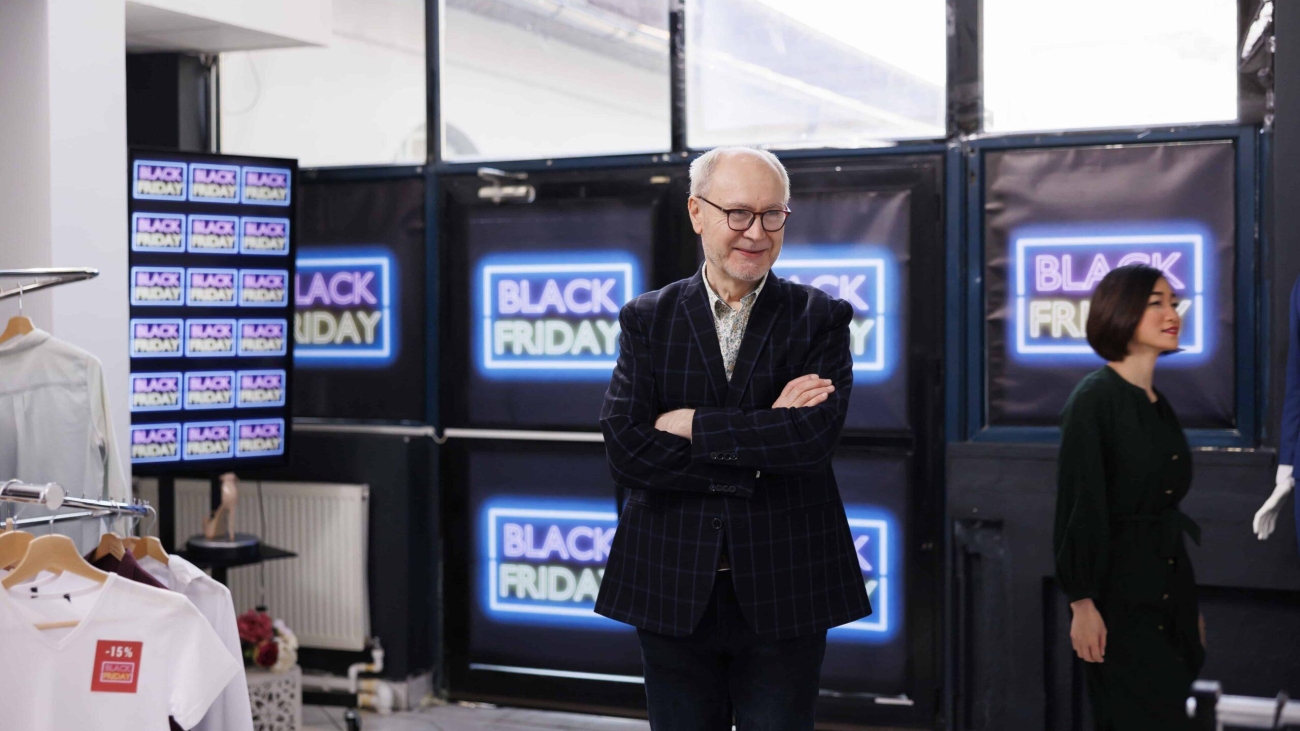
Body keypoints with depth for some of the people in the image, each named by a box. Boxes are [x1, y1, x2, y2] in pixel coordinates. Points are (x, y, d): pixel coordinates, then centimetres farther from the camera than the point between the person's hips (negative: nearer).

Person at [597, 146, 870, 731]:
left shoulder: (819, 320, 1)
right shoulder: (648, 320, 4)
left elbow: (813, 437, -16)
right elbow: (625, 452, -10)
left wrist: (692, 425, -12)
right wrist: (763, 437, -14)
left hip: (783, 596, -1)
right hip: (672, 592, 1)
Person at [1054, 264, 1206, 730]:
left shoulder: (1161, 405, 13)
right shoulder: (1095, 398, -11)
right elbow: (1079, 505, -15)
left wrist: (1191, 605, 16)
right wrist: (1082, 604, -18)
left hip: (1171, 591, 8)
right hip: (1120, 598, -8)